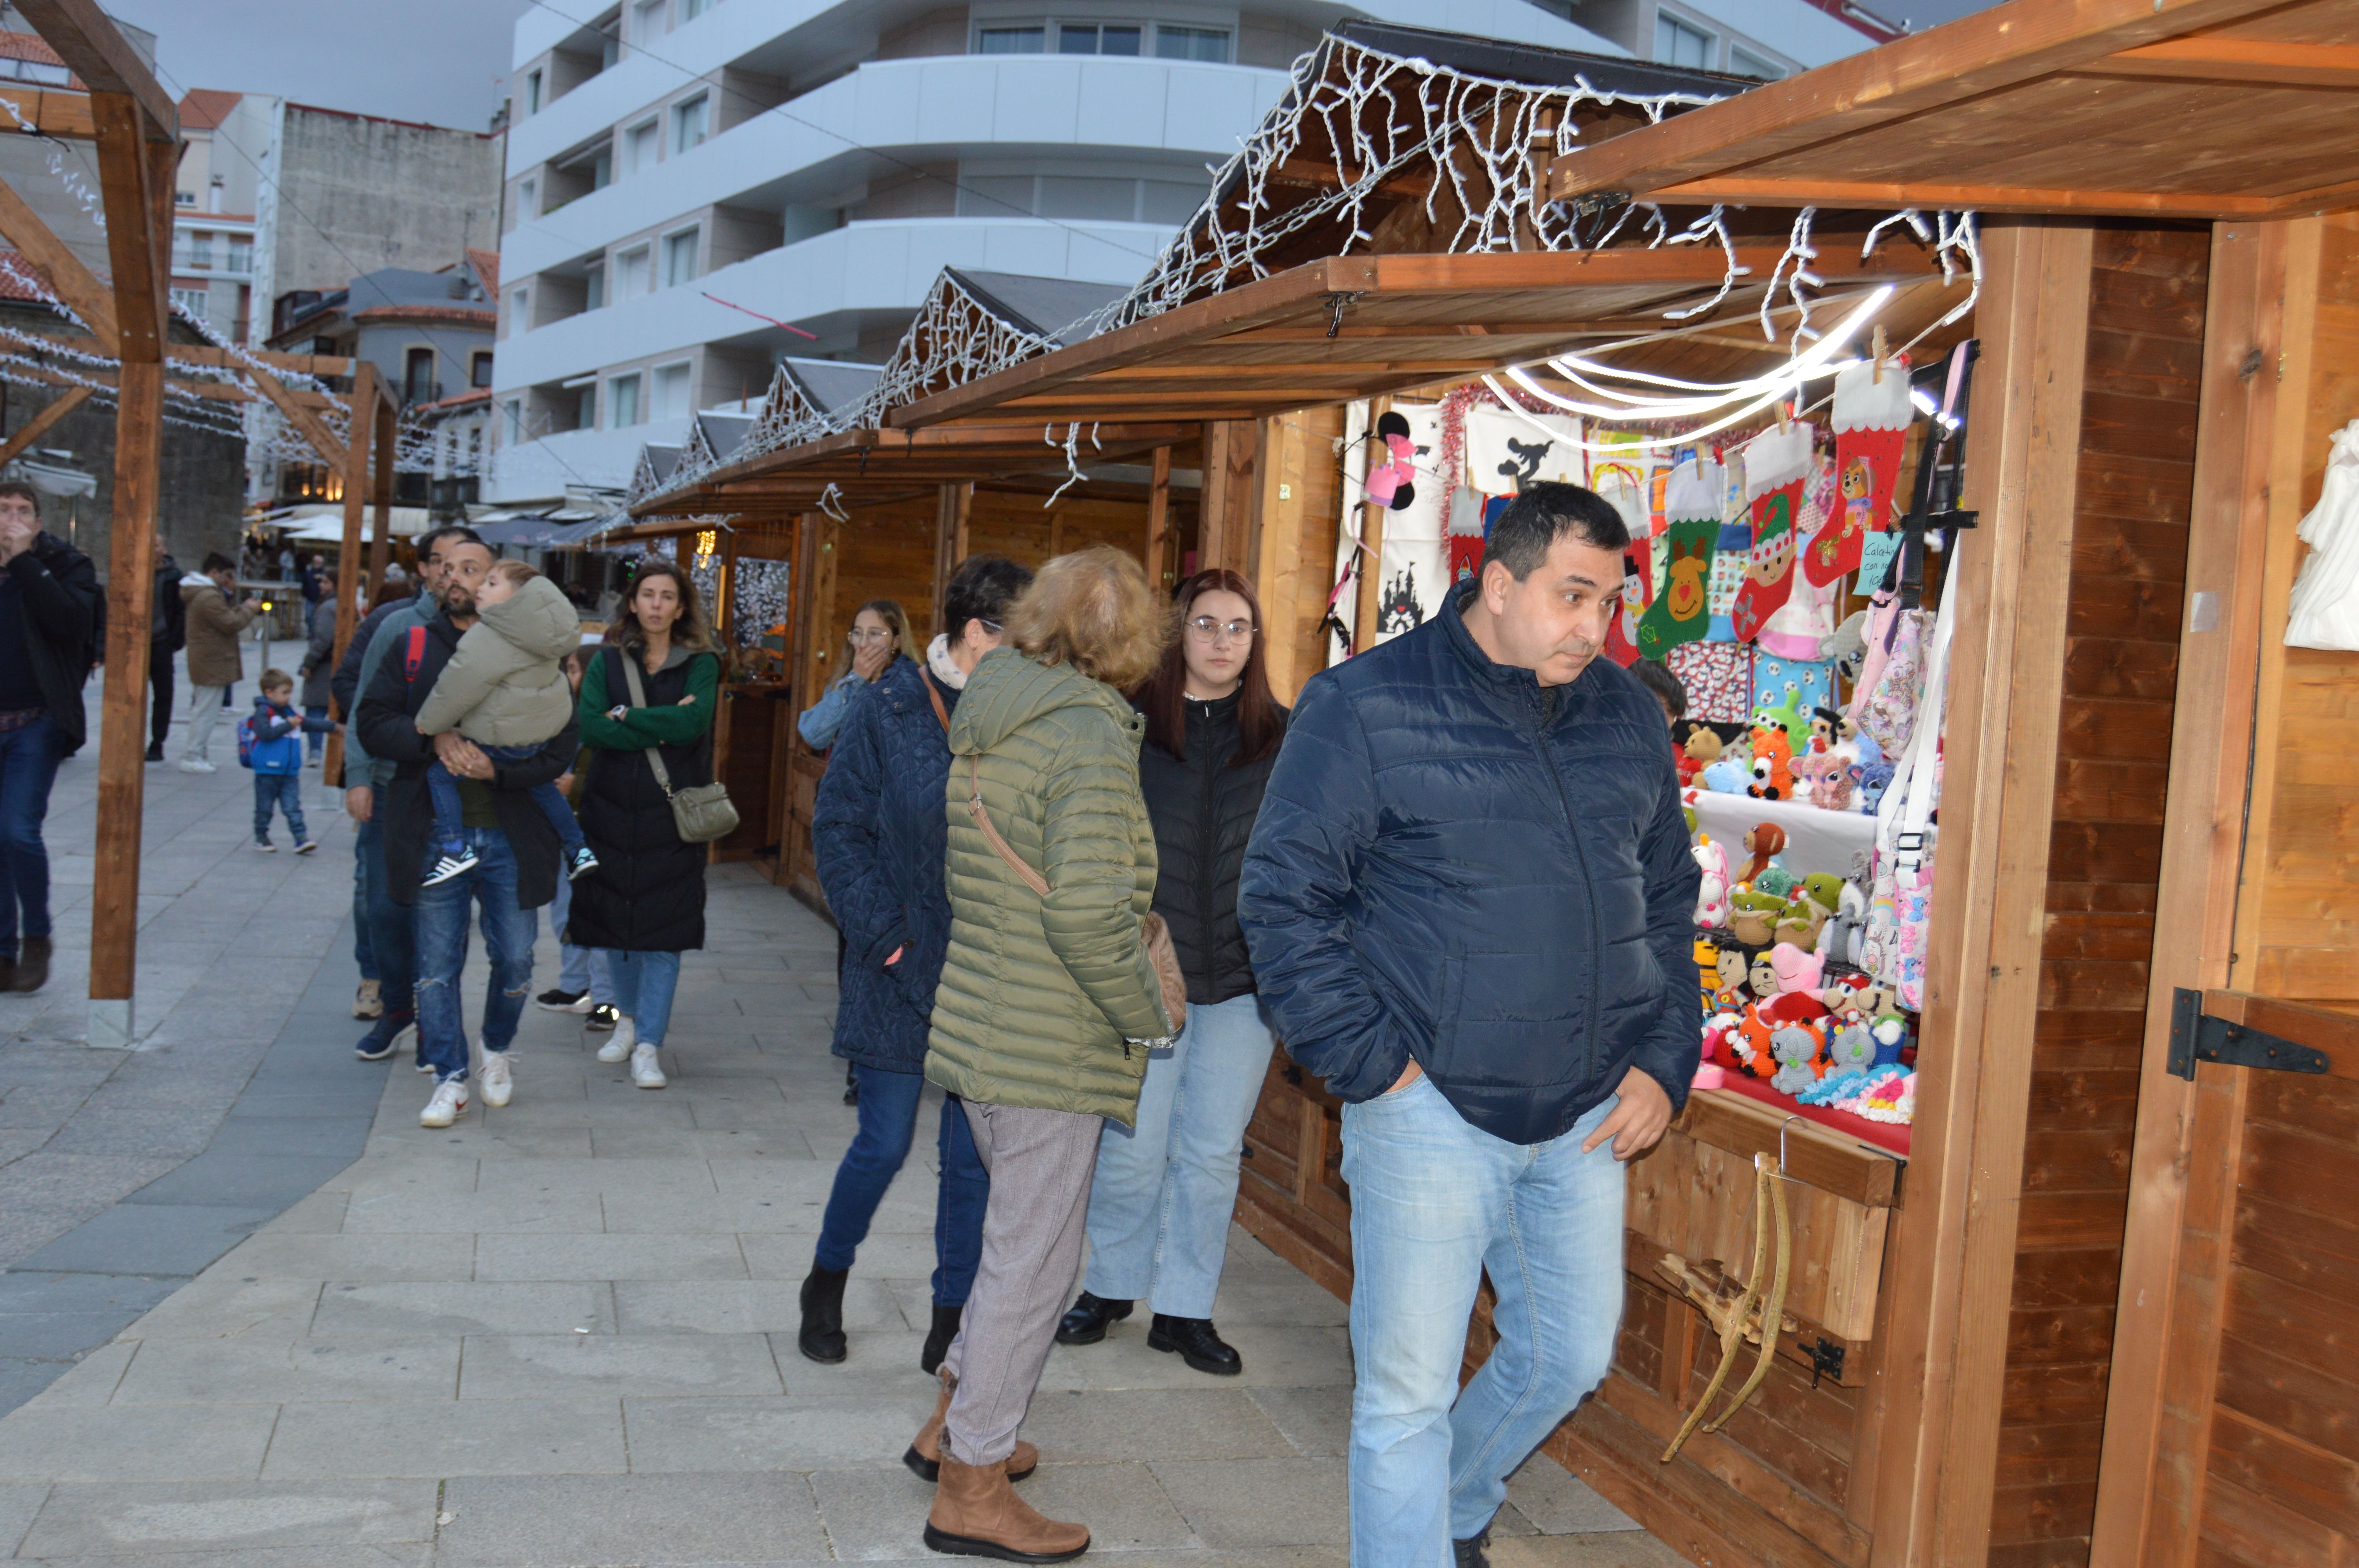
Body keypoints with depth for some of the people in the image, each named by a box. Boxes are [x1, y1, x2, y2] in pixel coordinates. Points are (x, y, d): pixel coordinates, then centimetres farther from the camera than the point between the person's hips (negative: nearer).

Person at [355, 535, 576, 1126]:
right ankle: (450, 1081, 14)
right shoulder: (414, 647, 7)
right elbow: (372, 722, 1)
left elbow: (561, 747, -4)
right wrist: (434, 740, -17)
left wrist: (498, 770, -19)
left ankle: (497, 1051, 34)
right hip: (435, 832, 1)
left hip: (511, 835, -1)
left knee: (514, 959, 7)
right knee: (437, 962, 3)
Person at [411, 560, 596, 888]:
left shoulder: (488, 639, -21)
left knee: (440, 772, 0)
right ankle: (578, 849, 35)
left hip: (507, 739, -9)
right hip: (547, 727, 9)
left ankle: (453, 847, -7)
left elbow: (459, 687, -18)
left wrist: (428, 723, -6)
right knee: (541, 784, 29)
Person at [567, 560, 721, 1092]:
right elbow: (590, 727, -9)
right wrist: (662, 727, -13)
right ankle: (628, 1017, 30)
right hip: (612, 808, 2)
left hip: (672, 810, -2)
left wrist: (627, 718, -9)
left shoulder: (700, 664, 3)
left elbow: (692, 724, -15)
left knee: (664, 927, -5)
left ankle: (649, 1044, -1)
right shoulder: (607, 662, 7)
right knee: (616, 918, 9)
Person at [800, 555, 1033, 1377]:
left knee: (973, 1154, 6)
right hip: (904, 970, -2)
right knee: (885, 1143, 5)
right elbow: (838, 830, -2)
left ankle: (953, 1312, 21)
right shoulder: (888, 709, -4)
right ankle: (826, 1282, 30)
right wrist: (883, 935, -8)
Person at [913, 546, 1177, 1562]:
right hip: (1050, 1048, -9)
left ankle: (956, 1420, 35)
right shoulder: (1090, 734, -18)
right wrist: (1148, 1017, -12)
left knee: (1023, 1237, 24)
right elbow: (1089, 911, -26)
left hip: (980, 1019, 9)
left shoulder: (986, 717, 9)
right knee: (1035, 1258, 2)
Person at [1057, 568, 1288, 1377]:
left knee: (1213, 1151, 9)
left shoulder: (1281, 737, 4)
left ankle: (1185, 1307, 23)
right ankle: (1111, 1285, 28)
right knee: (1132, 1145, 6)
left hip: (1242, 976, 2)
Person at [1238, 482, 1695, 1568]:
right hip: (1431, 1106, -5)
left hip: (1587, 1114, 6)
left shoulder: (1627, 716, 8)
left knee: (1572, 1356, 17)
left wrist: (1663, 1061, 6)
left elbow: (1667, 900, 17)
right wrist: (1369, 1062, -13)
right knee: (1408, 1388, 1)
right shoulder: (1366, 706, -10)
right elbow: (1282, 899, -10)